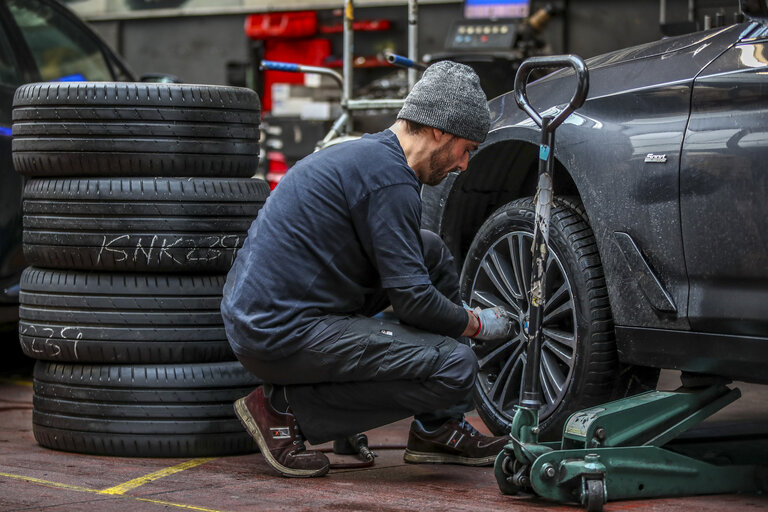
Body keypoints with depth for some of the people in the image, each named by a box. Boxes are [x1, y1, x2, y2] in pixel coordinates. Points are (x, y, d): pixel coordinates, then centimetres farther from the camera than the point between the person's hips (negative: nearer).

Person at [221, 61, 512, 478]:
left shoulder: (365, 152, 17)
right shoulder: (388, 178, -15)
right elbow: (412, 298, -15)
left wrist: (461, 316, 28)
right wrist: (478, 324, 3)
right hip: (285, 334, -11)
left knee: (431, 253, 16)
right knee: (455, 367, -15)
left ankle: (437, 429, 18)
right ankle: (287, 407, -6)